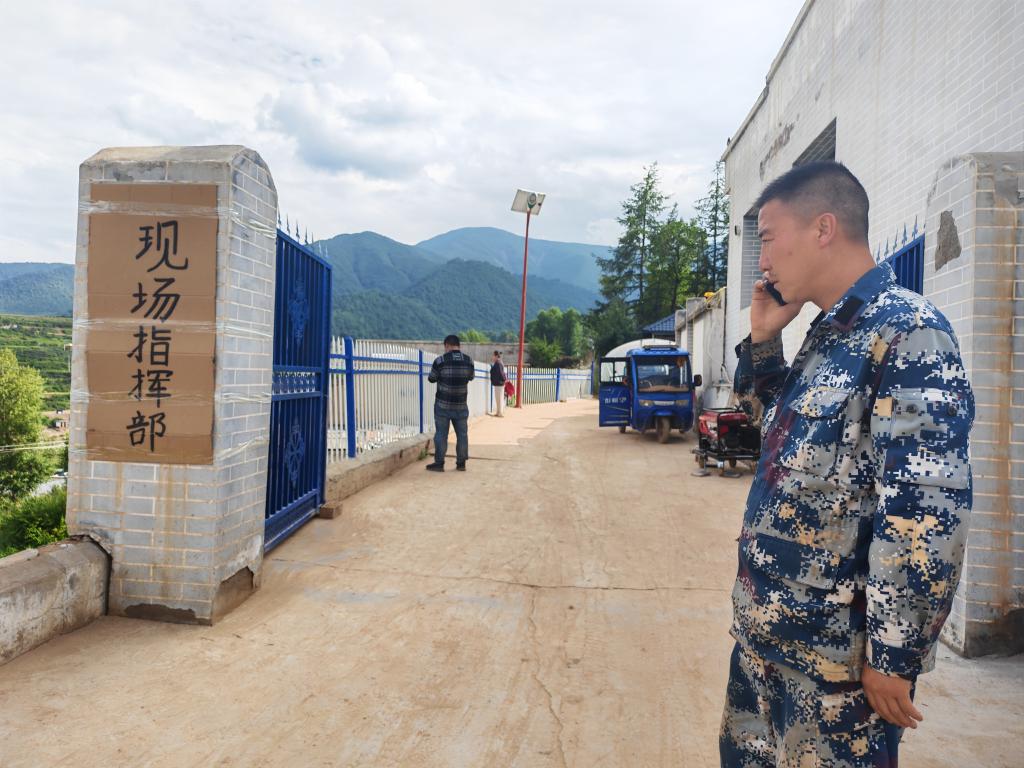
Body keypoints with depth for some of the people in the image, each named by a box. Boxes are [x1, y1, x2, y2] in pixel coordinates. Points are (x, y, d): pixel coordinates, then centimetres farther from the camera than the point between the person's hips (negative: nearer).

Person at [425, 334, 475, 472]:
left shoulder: (440, 361, -12)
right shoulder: (469, 361, -2)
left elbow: (431, 378, 0)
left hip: (443, 405, -3)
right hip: (461, 405, 3)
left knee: (441, 434, 5)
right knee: (462, 434, 11)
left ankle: (439, 463, 9)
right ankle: (461, 463, 17)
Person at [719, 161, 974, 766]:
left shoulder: (909, 333, -18)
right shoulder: (828, 334, 9)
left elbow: (928, 513, -23)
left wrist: (895, 654, -19)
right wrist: (763, 340, 10)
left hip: (835, 650, -8)